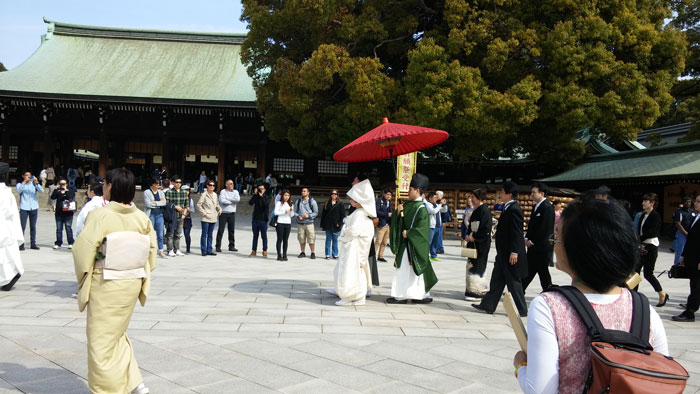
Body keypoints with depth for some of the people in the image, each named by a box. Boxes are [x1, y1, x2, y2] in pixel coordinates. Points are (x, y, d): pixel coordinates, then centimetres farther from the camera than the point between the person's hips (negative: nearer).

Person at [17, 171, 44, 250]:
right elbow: (19, 191, -14)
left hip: (34, 208, 2)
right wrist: (24, 181, -23)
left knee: (33, 226, 6)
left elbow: (41, 191, -6)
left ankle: (33, 244, 11)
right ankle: (21, 244, -1)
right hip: (24, 208, -2)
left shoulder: (34, 184, 11)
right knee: (23, 226, -5)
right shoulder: (20, 184, 7)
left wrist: (36, 182, -20)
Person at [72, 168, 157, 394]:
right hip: (132, 284, 6)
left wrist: (84, 278, -1)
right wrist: (139, 274, 13)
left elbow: (83, 249, -18)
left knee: (101, 340, 10)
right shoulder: (142, 218, -1)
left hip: (105, 285, -6)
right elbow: (152, 250, 3)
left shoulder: (101, 215, -16)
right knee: (117, 334, 23)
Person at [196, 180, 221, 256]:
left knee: (210, 235, 11)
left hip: (213, 218, 6)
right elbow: (198, 205, -10)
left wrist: (219, 209, 5)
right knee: (204, 234, -1)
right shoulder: (204, 195, -6)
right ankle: (204, 251, 4)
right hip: (206, 218, -6)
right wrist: (204, 213, -13)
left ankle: (209, 250, 16)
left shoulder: (215, 195, 12)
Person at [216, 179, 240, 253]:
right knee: (221, 230, -3)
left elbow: (238, 199, -10)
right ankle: (218, 246, 2)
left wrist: (227, 198, -10)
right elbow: (222, 200, -18)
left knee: (232, 230, 8)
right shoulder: (223, 191, -1)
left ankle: (231, 246, 17)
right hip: (223, 213, -4)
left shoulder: (235, 192, 10)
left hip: (232, 213, 4)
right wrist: (232, 201, -8)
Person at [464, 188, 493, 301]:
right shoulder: (475, 210, 13)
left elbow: (486, 229, -19)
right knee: (471, 266, 12)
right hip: (473, 243, 9)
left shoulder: (485, 211, -14)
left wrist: (473, 237, -16)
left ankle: (478, 292, -1)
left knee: (477, 268, -7)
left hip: (481, 244, -9)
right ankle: (472, 290, 20)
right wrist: (467, 236, 5)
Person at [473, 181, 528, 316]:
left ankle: (521, 310, 12)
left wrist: (514, 252, -23)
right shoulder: (507, 208, 12)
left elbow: (517, 233, -22)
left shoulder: (514, 210, -18)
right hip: (503, 254, 10)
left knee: (514, 282, 1)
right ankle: (487, 305, 18)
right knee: (497, 280, 12)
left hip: (511, 255, -10)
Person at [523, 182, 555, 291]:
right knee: (528, 271, 11)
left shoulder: (547, 207, -15)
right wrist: (527, 239, 6)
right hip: (533, 246, 9)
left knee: (543, 272, 2)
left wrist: (532, 241, -15)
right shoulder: (536, 207, 14)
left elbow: (546, 229, -20)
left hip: (543, 247, -9)